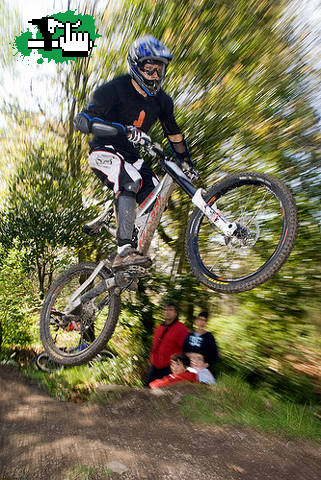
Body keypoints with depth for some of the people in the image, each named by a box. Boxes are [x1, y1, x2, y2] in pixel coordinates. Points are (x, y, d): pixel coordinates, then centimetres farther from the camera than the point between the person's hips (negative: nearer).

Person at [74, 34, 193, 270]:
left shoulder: (161, 101, 2)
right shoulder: (115, 90, -16)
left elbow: (174, 133, 15)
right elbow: (83, 120, -28)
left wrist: (187, 163, 8)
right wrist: (125, 130, -40)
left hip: (131, 156, 7)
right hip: (105, 152, -6)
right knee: (130, 182, -34)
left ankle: (139, 250, 0)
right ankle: (124, 252, -38)